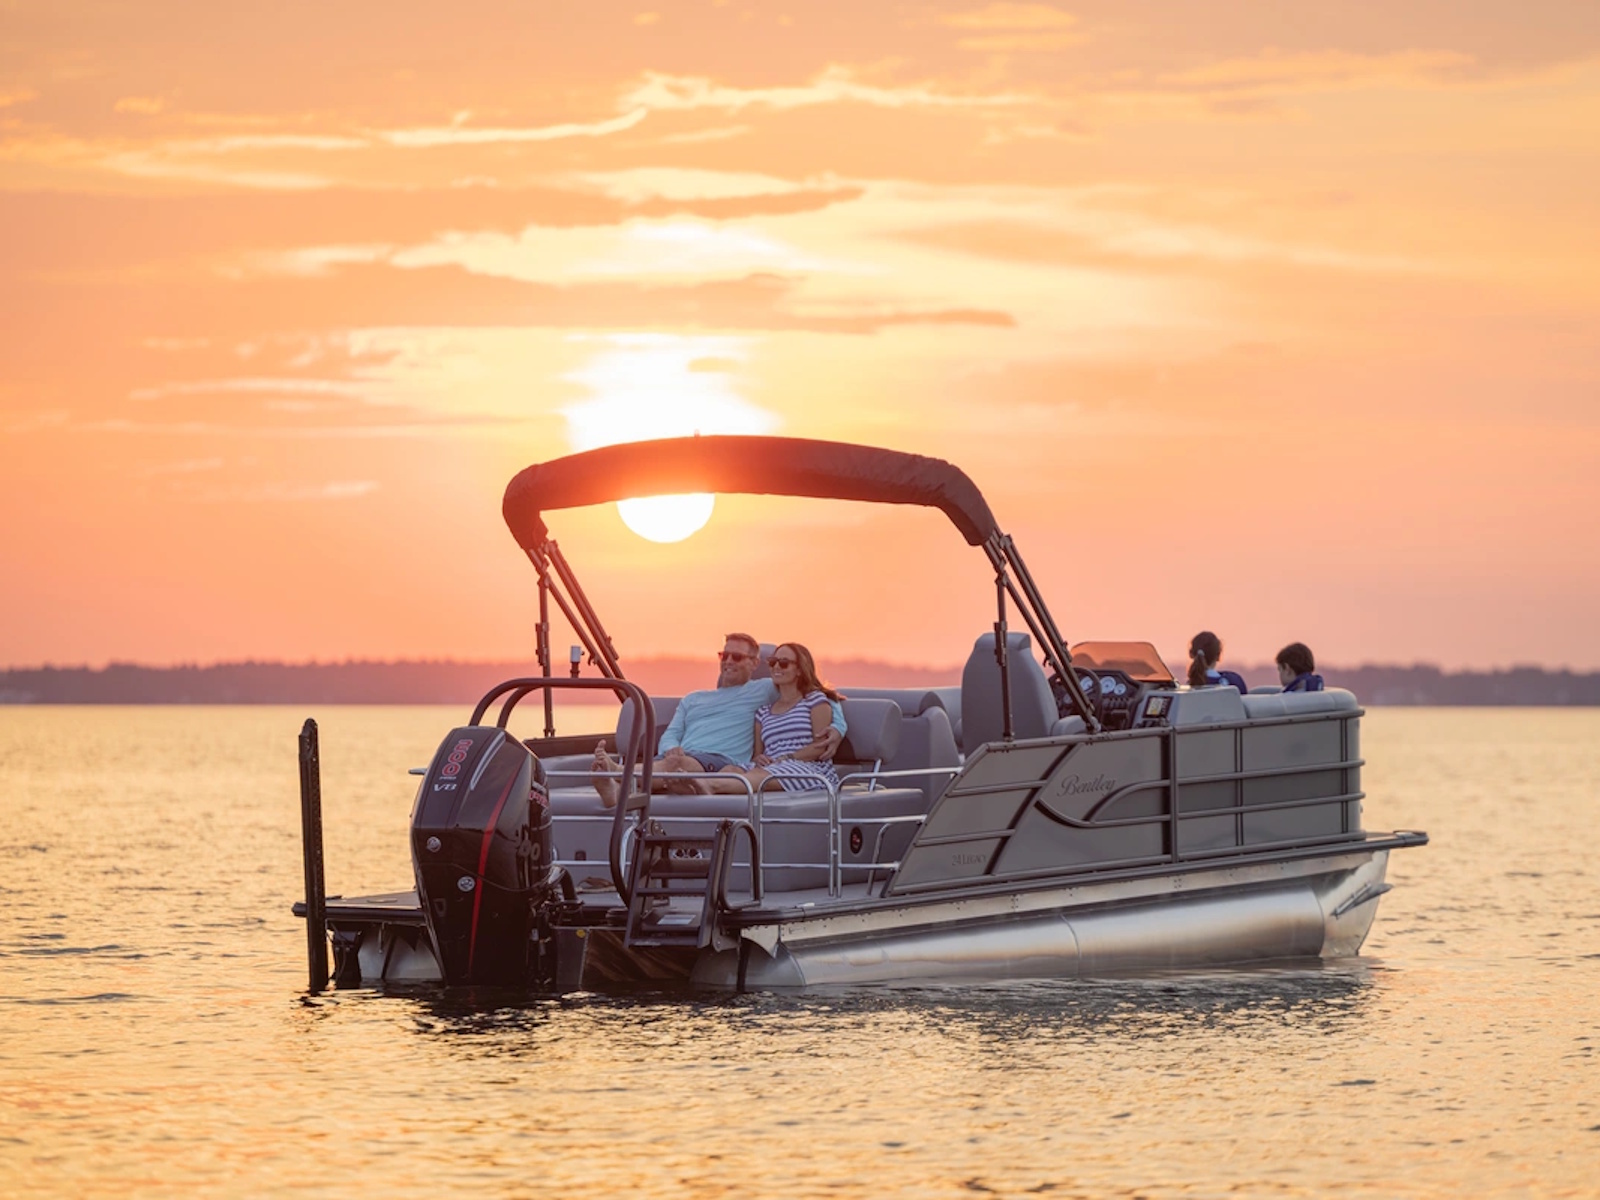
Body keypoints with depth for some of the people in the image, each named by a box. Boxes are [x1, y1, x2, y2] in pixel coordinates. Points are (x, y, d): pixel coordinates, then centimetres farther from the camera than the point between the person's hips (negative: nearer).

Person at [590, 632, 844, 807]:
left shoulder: (764, 691, 25)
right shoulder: (693, 700, 38)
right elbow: (669, 736, 24)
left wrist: (837, 728, 3)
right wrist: (671, 749, -3)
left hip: (723, 762, -5)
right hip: (681, 761, 5)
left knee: (678, 762, -41)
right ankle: (616, 789, -68)